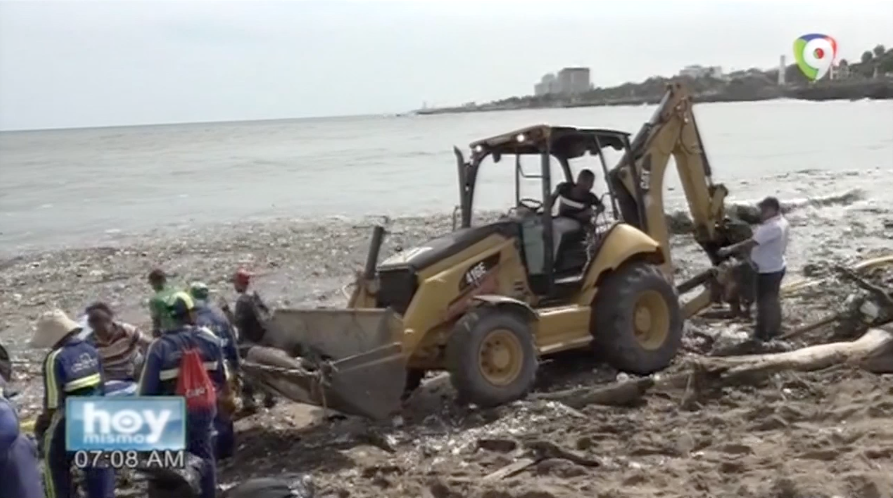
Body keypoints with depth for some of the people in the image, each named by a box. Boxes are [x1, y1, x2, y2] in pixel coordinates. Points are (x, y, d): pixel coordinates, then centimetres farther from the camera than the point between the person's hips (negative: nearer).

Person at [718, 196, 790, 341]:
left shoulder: (772, 227, -30)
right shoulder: (782, 222, 4)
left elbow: (751, 243, -35)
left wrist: (730, 249, -35)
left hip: (767, 271, -10)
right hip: (777, 267, 10)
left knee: (764, 302, 3)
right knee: (773, 299, 21)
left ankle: (762, 334, 14)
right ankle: (774, 329, 34)